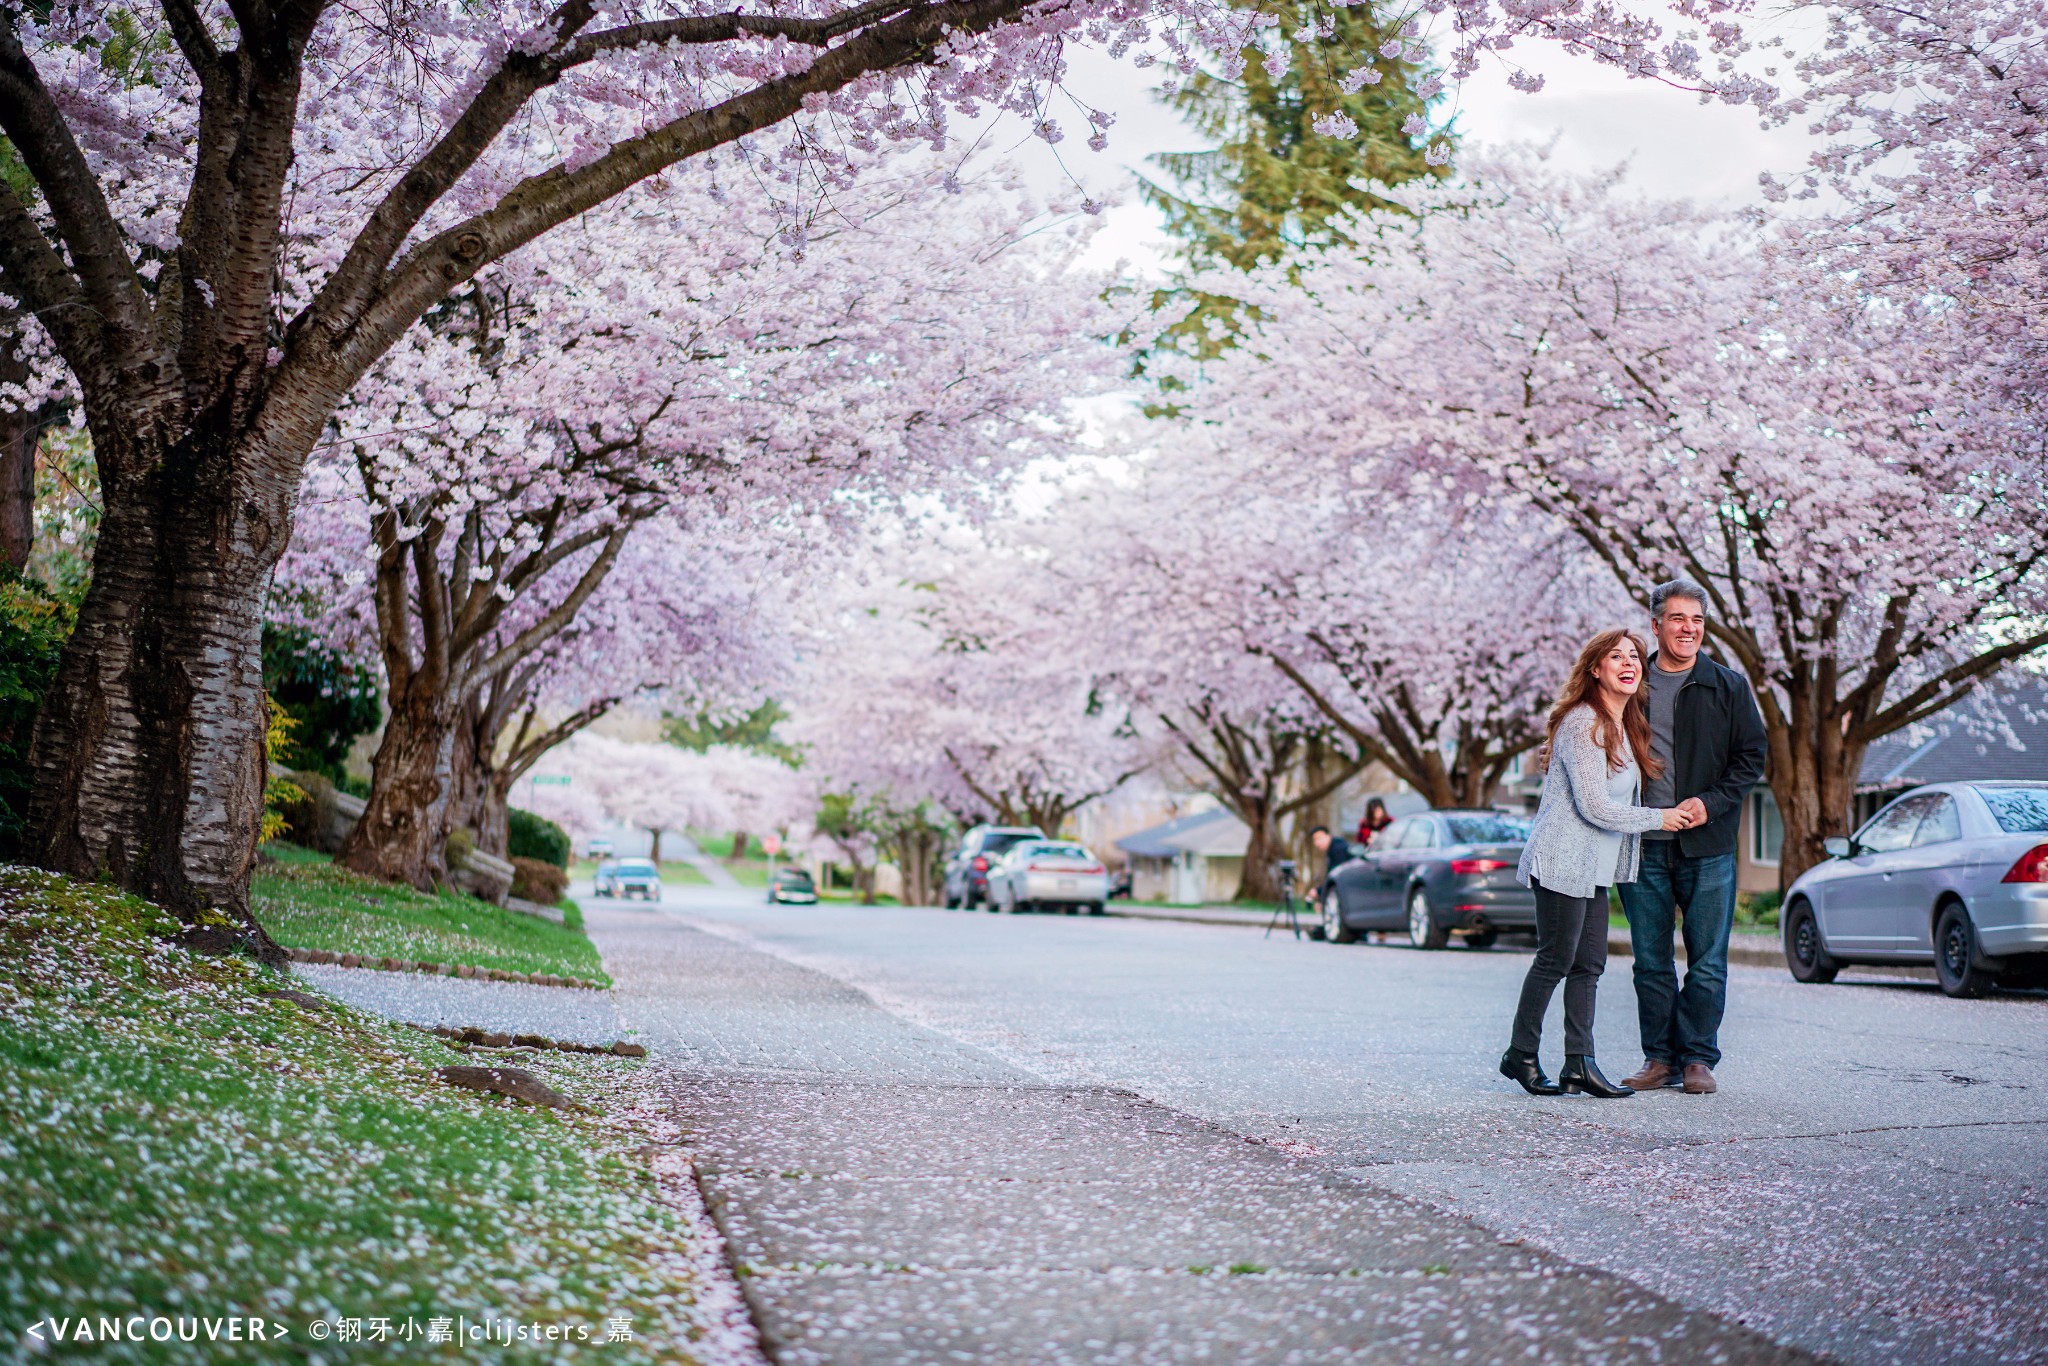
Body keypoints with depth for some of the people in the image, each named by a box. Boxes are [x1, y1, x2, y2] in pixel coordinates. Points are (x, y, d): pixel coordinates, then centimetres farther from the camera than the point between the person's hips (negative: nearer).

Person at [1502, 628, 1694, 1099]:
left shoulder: (1625, 726, 15)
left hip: (1596, 868, 9)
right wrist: (1658, 819, -8)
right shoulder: (1583, 723, -15)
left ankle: (1579, 1063, 5)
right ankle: (1520, 1055, 9)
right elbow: (1594, 807, -18)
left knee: (1589, 964, 5)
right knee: (1555, 960, -3)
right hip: (1564, 862, -9)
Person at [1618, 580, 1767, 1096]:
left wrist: (1711, 802, -11)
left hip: (1707, 846, -1)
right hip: (1643, 846, 2)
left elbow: (1751, 757, 3)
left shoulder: (1728, 687, 5)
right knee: (1651, 962, 6)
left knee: (1707, 962, 2)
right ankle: (1660, 1056, 16)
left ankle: (1699, 1058, 12)